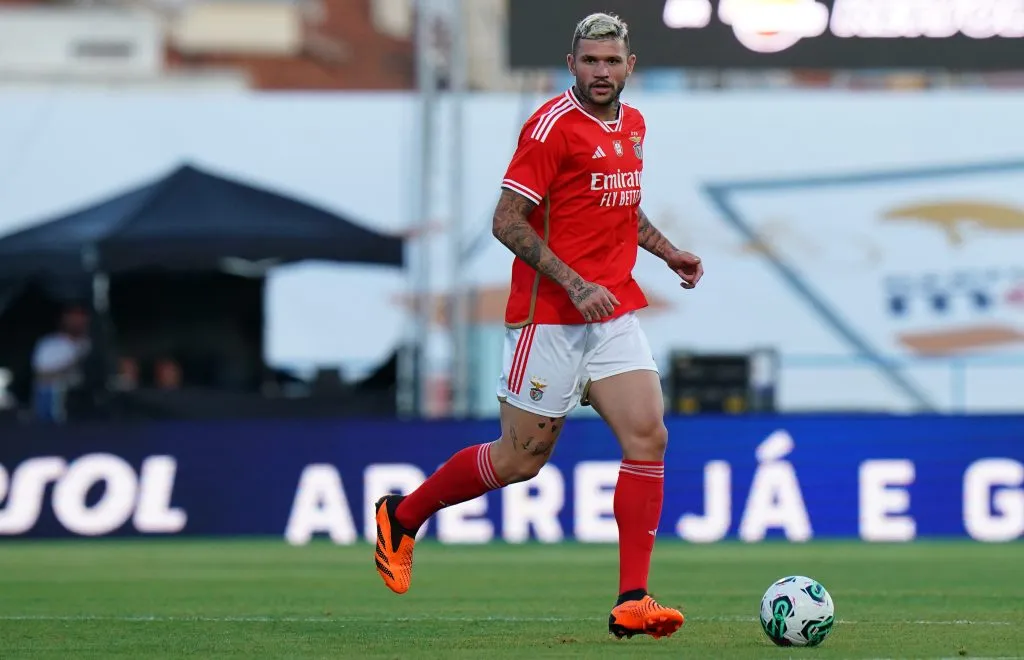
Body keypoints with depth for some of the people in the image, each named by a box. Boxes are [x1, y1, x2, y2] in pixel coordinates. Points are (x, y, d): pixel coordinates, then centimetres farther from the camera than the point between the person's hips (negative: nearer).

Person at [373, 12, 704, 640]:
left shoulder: (633, 125, 12)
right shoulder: (553, 124, -12)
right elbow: (507, 221, -15)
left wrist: (667, 250, 15)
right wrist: (575, 283, -22)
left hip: (616, 313, 7)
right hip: (550, 317, -7)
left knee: (649, 436, -9)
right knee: (520, 458, 0)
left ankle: (632, 603, -8)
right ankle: (402, 516, 24)